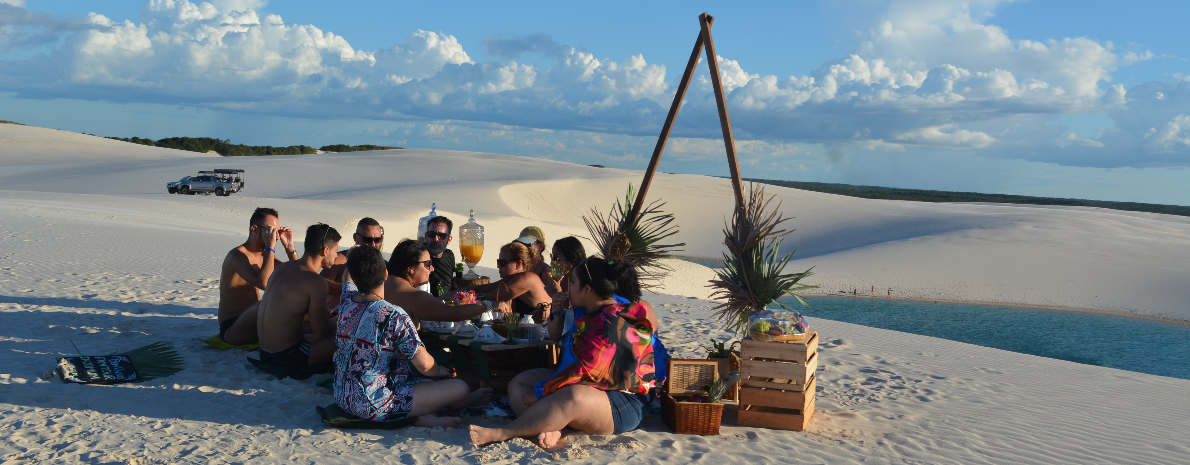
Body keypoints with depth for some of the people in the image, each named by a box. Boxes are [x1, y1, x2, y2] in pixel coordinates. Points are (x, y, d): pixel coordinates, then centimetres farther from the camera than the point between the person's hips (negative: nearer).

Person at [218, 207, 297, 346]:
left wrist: (289, 247, 1)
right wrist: (270, 246, -27)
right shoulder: (238, 255, -15)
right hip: (232, 329, -9)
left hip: (253, 321, 9)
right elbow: (263, 283, -33)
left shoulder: (264, 255, 11)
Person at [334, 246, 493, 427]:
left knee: (428, 382, 26)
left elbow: (347, 277, 26)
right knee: (460, 388, -3)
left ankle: (427, 414, 5)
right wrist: (440, 371, 3)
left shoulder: (347, 302, -1)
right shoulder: (393, 316, -22)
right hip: (375, 405, -8)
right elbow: (424, 365, -19)